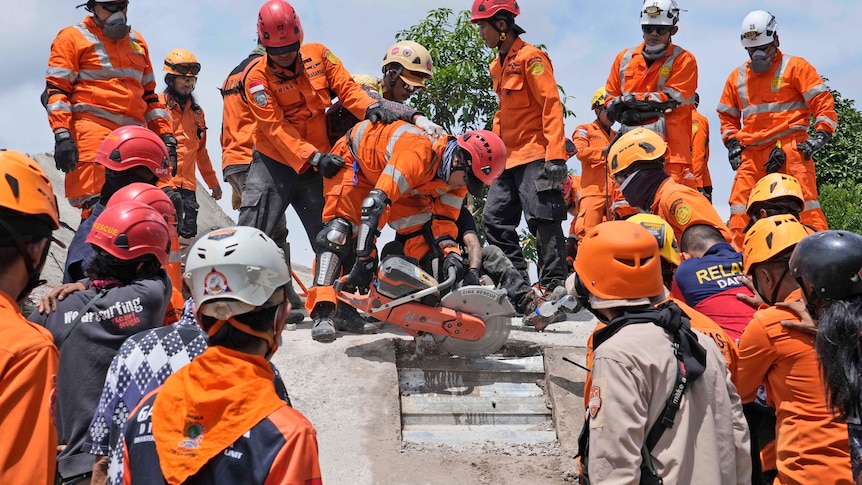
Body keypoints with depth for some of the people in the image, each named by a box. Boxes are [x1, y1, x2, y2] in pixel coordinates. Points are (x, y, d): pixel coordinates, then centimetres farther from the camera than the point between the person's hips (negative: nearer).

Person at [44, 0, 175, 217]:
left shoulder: (137, 42, 25)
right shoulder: (73, 38, 7)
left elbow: (149, 95, 27)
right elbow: (56, 89, 0)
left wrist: (166, 136, 18)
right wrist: (62, 135, -14)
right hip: (93, 128, -5)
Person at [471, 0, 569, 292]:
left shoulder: (531, 57, -9)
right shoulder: (498, 65, 17)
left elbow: (552, 106, -15)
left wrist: (556, 156, -22)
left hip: (535, 158, -9)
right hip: (509, 159, 9)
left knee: (543, 221, -9)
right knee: (494, 219, 7)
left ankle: (554, 285, -5)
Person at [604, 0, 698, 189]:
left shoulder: (683, 60, 2)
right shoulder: (625, 58, 15)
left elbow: (671, 99, -9)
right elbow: (611, 99, 15)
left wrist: (630, 99, -6)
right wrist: (625, 114, -6)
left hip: (670, 149, -4)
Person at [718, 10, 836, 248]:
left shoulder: (795, 67, 5)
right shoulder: (737, 77, 20)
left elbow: (822, 102, 1)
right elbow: (727, 115, 28)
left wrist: (820, 135, -10)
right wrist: (732, 143, 14)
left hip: (790, 146, -5)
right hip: (751, 152, 5)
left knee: (805, 199, -13)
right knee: (740, 206, -1)